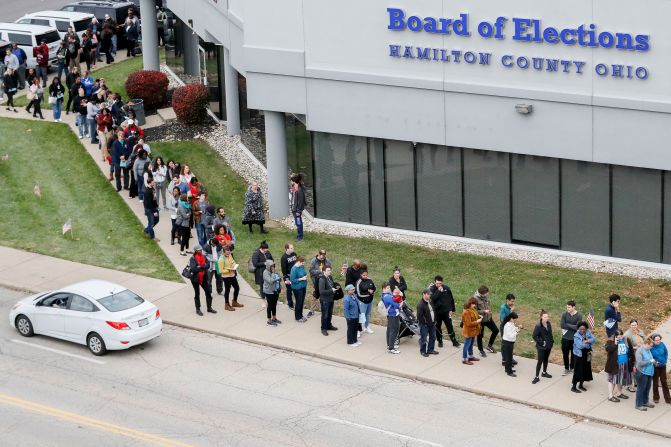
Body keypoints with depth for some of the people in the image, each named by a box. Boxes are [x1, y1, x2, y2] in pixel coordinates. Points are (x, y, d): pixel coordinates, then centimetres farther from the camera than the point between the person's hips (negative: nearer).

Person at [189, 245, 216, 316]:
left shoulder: (203, 257, 3)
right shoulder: (193, 259, -14)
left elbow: (207, 265, -7)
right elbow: (193, 269, -24)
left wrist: (200, 267, -23)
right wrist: (201, 267, -20)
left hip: (203, 278, 5)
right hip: (195, 278, -5)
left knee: (208, 292, 6)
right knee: (197, 294, 6)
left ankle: (209, 308, 19)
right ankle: (198, 309, 18)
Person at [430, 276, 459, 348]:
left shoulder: (446, 288, -4)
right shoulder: (432, 289, -7)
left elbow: (451, 299, 4)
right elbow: (432, 298, -23)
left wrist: (452, 309, 3)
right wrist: (438, 291, -28)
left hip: (446, 311, 0)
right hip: (437, 311, 0)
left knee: (450, 326, 1)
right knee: (438, 327, 10)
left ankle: (454, 341, 9)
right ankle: (440, 341, 25)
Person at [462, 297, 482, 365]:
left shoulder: (472, 309, 4)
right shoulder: (466, 312, -26)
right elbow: (468, 323, -27)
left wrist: (478, 316, 4)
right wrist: (477, 321, -23)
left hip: (473, 331, 10)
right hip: (468, 331, -10)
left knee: (471, 344, 22)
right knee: (467, 345, 0)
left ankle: (470, 357, 37)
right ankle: (464, 359, 9)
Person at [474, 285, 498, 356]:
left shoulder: (486, 295, -4)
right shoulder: (476, 298, -23)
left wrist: (490, 314, 15)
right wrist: (484, 311, -28)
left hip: (488, 318, 7)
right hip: (480, 320, -7)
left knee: (496, 330, 13)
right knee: (480, 335, 9)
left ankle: (489, 345, 32)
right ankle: (481, 350, 29)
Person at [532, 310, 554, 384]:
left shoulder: (549, 324, 0)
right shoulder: (538, 326, -19)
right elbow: (535, 336, -17)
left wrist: (552, 341, 6)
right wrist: (541, 342, -20)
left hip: (548, 346, 6)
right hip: (541, 347, -6)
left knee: (546, 359, 20)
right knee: (540, 361, -6)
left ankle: (544, 372, 39)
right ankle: (537, 377, -1)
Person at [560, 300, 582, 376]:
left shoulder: (579, 316, -12)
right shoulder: (564, 314, -7)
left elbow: (577, 327, -19)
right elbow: (562, 325, -14)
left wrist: (567, 325, -14)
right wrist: (572, 327, -16)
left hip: (574, 338, -1)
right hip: (565, 338, 2)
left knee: (573, 354, 12)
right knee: (565, 354, 9)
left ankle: (572, 368, 30)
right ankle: (566, 369, 24)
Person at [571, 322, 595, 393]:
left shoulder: (588, 333, 0)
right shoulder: (576, 336, -17)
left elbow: (593, 339, -12)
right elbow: (580, 345, -27)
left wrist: (587, 341, -28)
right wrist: (588, 344, -12)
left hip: (587, 355, 6)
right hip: (579, 355, -6)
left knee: (585, 370, 13)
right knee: (578, 371, -4)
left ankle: (581, 385, 29)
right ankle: (574, 387, 5)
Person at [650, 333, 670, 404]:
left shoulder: (662, 344, -12)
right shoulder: (651, 347, -20)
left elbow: (666, 353, 5)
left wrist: (665, 360, -1)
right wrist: (653, 362, -18)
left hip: (663, 366, 3)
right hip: (655, 367, -3)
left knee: (664, 382, 10)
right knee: (655, 382, 10)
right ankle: (656, 398, 25)